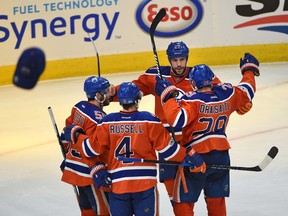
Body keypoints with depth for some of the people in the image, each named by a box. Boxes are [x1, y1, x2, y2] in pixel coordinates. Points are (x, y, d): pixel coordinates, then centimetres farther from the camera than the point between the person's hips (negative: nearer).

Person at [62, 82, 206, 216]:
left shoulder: (107, 122, -1)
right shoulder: (149, 120, -6)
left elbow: (92, 149, 2)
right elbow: (166, 148, -5)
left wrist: (75, 135, 18)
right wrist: (189, 157, 6)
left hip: (117, 183, 2)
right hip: (145, 182, -1)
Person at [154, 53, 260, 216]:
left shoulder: (193, 100, -19)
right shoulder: (227, 93, -2)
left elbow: (177, 119, -32)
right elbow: (246, 92, 17)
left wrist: (168, 95, -23)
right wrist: (249, 70, 34)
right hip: (221, 155, 6)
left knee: (183, 201, 6)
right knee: (216, 200, 20)